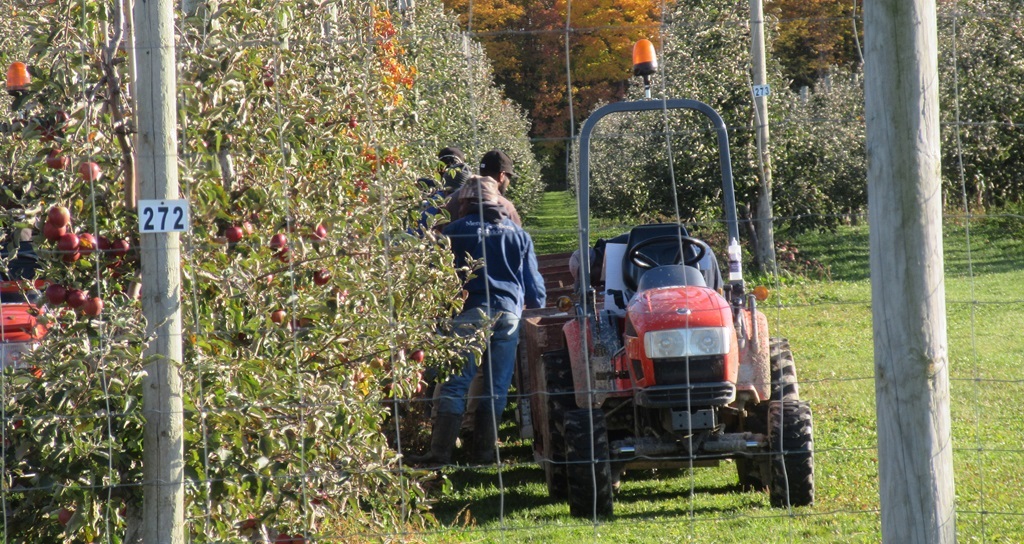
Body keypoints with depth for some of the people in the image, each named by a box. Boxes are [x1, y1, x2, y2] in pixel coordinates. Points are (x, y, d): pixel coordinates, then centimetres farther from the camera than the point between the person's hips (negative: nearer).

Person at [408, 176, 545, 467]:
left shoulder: (457, 231, 7)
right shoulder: (518, 234, 17)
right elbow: (534, 282, 20)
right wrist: (537, 304, 35)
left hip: (472, 312, -3)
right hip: (509, 313, 3)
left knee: (455, 383, -6)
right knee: (497, 387, 8)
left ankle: (440, 451, -14)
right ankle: (484, 451, 6)